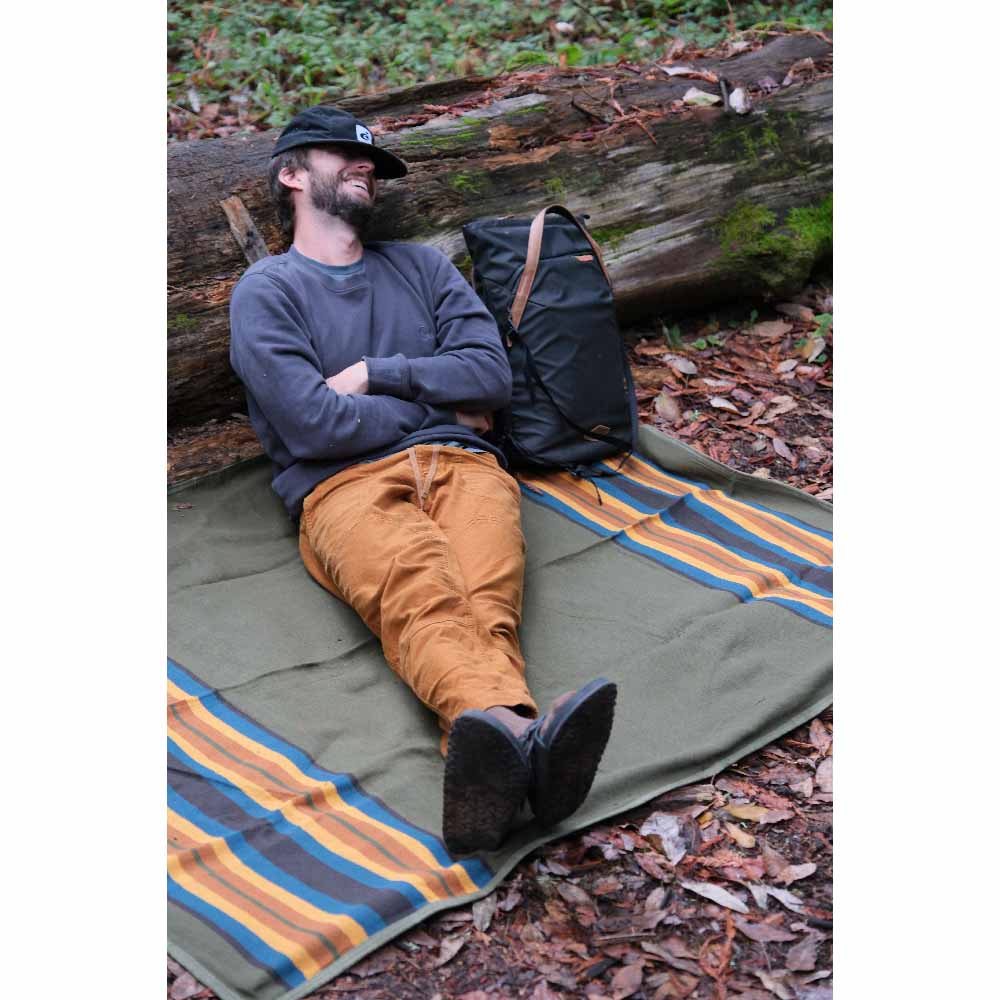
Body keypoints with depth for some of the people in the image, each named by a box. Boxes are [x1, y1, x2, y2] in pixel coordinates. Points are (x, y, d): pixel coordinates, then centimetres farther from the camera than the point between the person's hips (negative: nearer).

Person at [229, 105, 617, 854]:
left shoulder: (420, 266, 29)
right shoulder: (266, 291, 14)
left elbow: (491, 374, 14)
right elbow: (313, 426, -2)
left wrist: (374, 375, 4)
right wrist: (441, 405, 8)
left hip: (460, 463, 3)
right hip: (346, 484, -3)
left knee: (486, 598, -33)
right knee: (417, 596, -37)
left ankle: (488, 767, -63)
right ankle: (509, 726, -68)